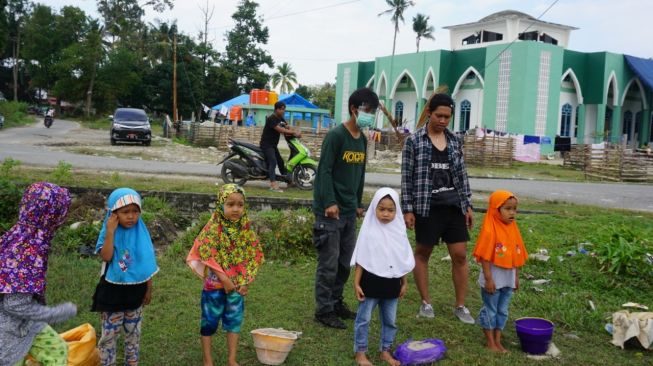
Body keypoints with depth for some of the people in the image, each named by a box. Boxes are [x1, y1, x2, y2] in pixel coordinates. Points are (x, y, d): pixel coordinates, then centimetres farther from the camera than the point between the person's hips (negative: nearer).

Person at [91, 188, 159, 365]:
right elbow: (106, 257, -27)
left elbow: (147, 265, 1)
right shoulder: (108, 232, -10)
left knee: (133, 332, 16)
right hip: (113, 290, -2)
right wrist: (111, 232, -30)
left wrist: (148, 289, 3)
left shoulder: (141, 233, -5)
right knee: (109, 333, 6)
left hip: (135, 290, 2)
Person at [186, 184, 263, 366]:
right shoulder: (213, 228, -15)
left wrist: (245, 281, -7)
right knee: (209, 321, 8)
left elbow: (254, 256, 0)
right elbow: (207, 257, -18)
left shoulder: (246, 229, -3)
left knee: (234, 321, 12)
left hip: (238, 285, 4)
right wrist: (224, 279, -19)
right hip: (215, 284, -4)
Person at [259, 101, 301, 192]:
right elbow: (280, 130, -29)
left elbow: (286, 128, 4)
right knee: (273, 162, -22)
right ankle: (273, 185, -30)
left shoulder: (280, 118, 11)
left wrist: (295, 133, -16)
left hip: (273, 145, 10)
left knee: (280, 161, 17)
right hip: (266, 144, -9)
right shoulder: (271, 119, -19)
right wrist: (294, 132, -28)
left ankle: (289, 181, 29)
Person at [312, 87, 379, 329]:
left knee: (345, 262, 13)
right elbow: (324, 171, -16)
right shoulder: (335, 136, -12)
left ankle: (336, 302, 26)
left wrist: (359, 204, 20)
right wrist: (330, 203, -22)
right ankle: (324, 310, 7)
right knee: (329, 263, -3)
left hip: (349, 211, 8)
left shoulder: (362, 140, 13)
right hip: (330, 211, -8)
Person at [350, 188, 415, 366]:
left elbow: (403, 260, 8)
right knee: (364, 318, 5)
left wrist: (404, 283, 11)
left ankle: (385, 350, 29)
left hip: (391, 283, 4)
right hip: (371, 282, -4)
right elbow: (361, 260, -8)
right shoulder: (369, 231, -11)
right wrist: (356, 283, -10)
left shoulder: (399, 231, 0)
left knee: (390, 319, 14)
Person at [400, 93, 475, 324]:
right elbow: (407, 177, -5)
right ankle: (425, 302, 23)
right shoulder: (414, 141, -4)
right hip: (427, 207, -3)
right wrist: (407, 209, -8)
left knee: (460, 255, 2)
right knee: (422, 253, 9)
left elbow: (461, 175, 12)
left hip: (454, 206, 4)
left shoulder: (454, 141, 8)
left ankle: (460, 306, 15)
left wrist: (468, 205, 9)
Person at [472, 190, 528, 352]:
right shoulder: (490, 230, -17)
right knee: (490, 310, 7)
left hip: (508, 279, 7)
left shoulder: (513, 229, 4)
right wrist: (488, 279, -19)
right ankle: (490, 342, 18)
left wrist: (516, 277, 12)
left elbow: (516, 255, 10)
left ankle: (497, 341, 26)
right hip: (493, 278, -7)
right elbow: (485, 257, -18)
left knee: (502, 311, 15)